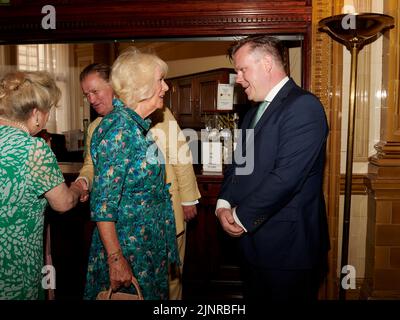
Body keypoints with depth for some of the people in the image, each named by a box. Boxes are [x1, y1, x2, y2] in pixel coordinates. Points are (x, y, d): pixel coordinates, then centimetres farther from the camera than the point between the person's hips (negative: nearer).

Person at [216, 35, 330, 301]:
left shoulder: (303, 106, -15)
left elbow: (286, 176, -24)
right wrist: (224, 204, -3)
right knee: (255, 294, 19)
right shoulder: (254, 111, 14)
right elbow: (238, 163, 14)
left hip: (288, 244, -8)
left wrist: (242, 217, -14)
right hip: (254, 241, 8)